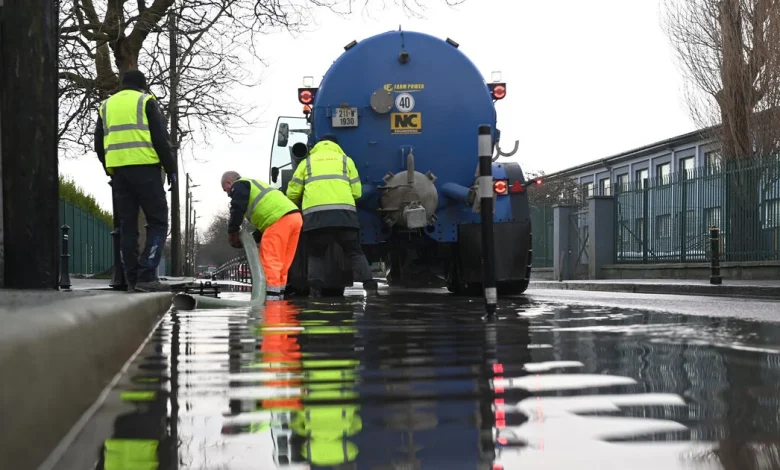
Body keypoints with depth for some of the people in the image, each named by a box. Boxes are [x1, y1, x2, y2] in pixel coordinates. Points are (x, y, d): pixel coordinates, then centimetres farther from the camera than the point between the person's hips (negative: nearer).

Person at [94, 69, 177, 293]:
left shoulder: (106, 106, 19)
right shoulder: (146, 101, 4)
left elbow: (99, 144, 17)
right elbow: (161, 138, -4)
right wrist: (171, 168, 1)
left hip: (118, 170, 5)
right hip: (144, 168, -5)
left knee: (127, 225, 9)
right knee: (158, 222, -2)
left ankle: (132, 279, 7)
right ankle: (147, 276, -14)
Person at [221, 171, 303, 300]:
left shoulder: (239, 186, 8)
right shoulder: (255, 185, 36)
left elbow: (237, 211, -5)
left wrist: (233, 233, 9)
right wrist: (253, 238, 26)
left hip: (279, 219, -9)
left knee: (270, 261, -8)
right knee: (280, 263, 13)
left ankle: (271, 297, -12)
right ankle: (278, 296, 15)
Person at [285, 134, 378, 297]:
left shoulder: (307, 162, 22)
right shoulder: (346, 160, 22)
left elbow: (293, 193, 18)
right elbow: (357, 191, 15)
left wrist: (301, 205, 39)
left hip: (315, 215, 0)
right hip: (344, 213, 0)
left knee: (316, 255, 13)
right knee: (355, 252, 8)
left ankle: (315, 289, -5)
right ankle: (369, 286, -6)